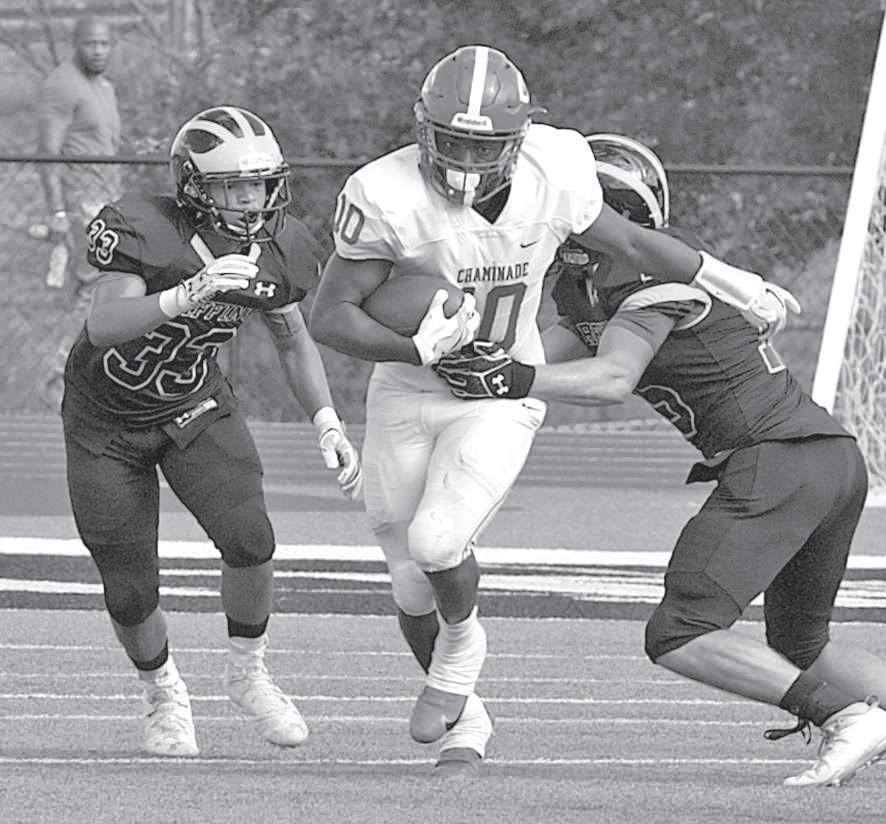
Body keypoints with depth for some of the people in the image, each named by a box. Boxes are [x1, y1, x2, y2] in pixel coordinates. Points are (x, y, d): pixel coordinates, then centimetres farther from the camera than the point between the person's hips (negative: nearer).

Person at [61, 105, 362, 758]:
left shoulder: (277, 250, -12)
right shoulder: (143, 232, -29)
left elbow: (293, 339, 6)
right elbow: (104, 327, -41)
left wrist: (328, 424, -4)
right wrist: (185, 296, -56)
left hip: (196, 408, 3)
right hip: (108, 417, -3)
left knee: (250, 538, -20)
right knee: (131, 594, -3)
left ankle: (247, 672, 6)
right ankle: (165, 695, 28)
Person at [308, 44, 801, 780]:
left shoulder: (551, 175, -18)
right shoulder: (389, 197, -24)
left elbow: (626, 240, 1)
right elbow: (330, 316, -18)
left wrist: (733, 283, 13)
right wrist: (416, 349, -34)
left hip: (500, 399, -1)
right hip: (406, 396, 1)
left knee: (437, 543, -23)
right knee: (414, 589, 8)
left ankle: (461, 641, 9)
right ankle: (466, 725, 32)